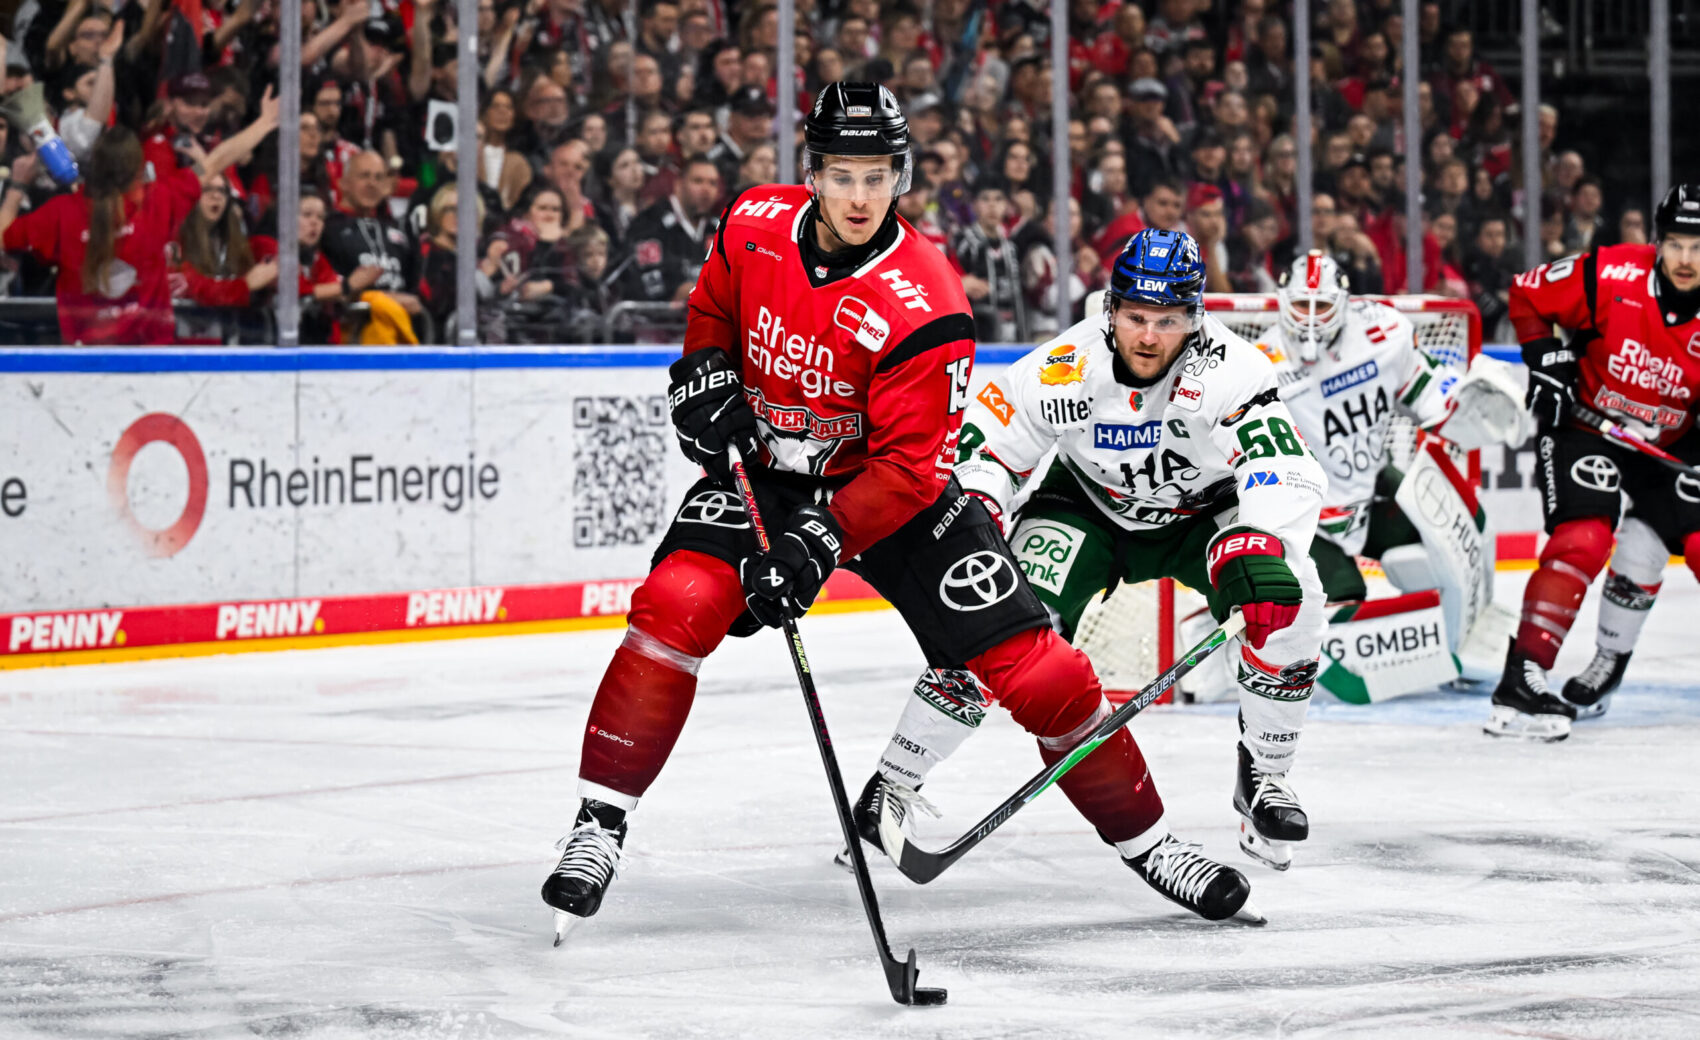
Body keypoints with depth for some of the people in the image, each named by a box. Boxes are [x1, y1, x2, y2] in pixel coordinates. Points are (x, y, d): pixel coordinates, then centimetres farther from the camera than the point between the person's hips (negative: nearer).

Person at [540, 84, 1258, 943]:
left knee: (1034, 669, -8)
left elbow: (908, 465, -25)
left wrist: (821, 542, -35)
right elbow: (713, 311, 11)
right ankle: (599, 823, -15)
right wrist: (705, 375, -9)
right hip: (764, 464, 2)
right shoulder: (753, 227, -13)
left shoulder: (923, 305, -26)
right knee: (678, 605, -24)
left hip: (892, 486, -2)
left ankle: (1145, 842, 10)